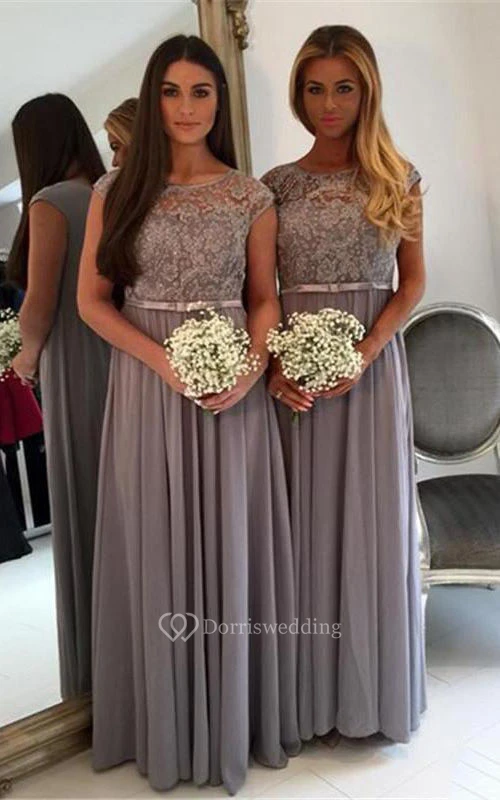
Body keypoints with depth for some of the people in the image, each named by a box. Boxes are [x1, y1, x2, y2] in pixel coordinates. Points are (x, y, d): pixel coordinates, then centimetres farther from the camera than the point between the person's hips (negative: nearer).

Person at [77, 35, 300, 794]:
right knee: (157, 549, 7)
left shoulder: (251, 197, 5)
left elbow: (264, 298, 8)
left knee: (231, 546, 7)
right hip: (147, 382, 0)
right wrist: (165, 359, -13)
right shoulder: (116, 191, 4)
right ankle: (166, 726, 27)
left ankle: (235, 719, 27)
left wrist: (252, 367, -12)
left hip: (233, 388, 1)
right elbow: (91, 298, 1)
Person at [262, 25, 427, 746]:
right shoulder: (277, 184, 7)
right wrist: (275, 364, -11)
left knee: (372, 518, 5)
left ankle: (372, 690, 23)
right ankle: (317, 693, 20)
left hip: (373, 361, 0)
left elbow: (412, 282, 3)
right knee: (309, 519, 5)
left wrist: (365, 354, -12)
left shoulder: (397, 178, 6)